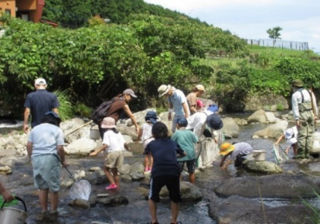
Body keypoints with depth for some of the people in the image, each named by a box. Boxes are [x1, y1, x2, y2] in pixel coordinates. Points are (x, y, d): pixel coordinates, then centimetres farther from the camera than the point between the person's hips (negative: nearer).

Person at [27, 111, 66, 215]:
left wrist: (32, 158, 15)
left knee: (42, 187, 15)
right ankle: (54, 211, 16)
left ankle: (44, 210, 21)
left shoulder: (35, 129, 17)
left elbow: (29, 145, 7)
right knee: (54, 188, 8)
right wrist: (63, 160, 9)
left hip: (36, 159, 4)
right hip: (50, 159, -4)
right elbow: (60, 148, -4)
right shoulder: (57, 130, 6)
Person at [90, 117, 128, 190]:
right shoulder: (118, 133, 15)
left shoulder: (107, 133, -4)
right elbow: (124, 143, 12)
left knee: (106, 169, 8)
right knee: (115, 170, 17)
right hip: (120, 151, 7)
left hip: (112, 152, -7)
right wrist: (127, 147, 35)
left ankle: (113, 184, -3)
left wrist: (96, 152, -24)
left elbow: (105, 145, -18)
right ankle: (117, 186, 18)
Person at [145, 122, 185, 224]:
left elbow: (146, 152, 35)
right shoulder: (173, 143, 17)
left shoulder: (151, 144, 14)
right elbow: (183, 154, 31)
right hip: (173, 173, 1)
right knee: (175, 199, 24)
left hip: (157, 173, -1)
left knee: (152, 198, 24)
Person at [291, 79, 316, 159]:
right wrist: (314, 116, 15)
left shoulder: (295, 95, -5)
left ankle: (300, 153, -7)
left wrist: (297, 119, -15)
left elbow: (295, 108, -12)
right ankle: (307, 153, 6)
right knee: (309, 135, 6)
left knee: (302, 135, -6)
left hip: (302, 116, -6)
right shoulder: (309, 93, 15)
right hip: (310, 114, 6)